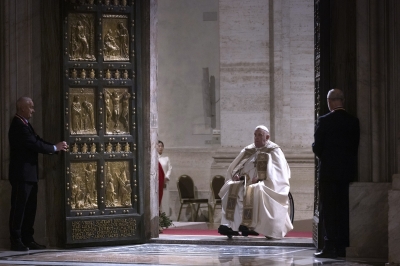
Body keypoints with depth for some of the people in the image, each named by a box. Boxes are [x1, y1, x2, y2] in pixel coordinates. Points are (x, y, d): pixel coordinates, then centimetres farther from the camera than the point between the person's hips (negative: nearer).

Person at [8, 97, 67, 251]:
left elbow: (37, 142, 14)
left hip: (30, 175, 10)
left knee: (30, 209, 11)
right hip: (21, 175, -10)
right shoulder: (18, 126, -17)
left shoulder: (25, 125, 15)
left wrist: (57, 147, 2)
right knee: (19, 208, -5)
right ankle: (16, 241, -2)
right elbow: (35, 145, -20)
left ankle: (28, 240, 15)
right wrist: (55, 148, -9)